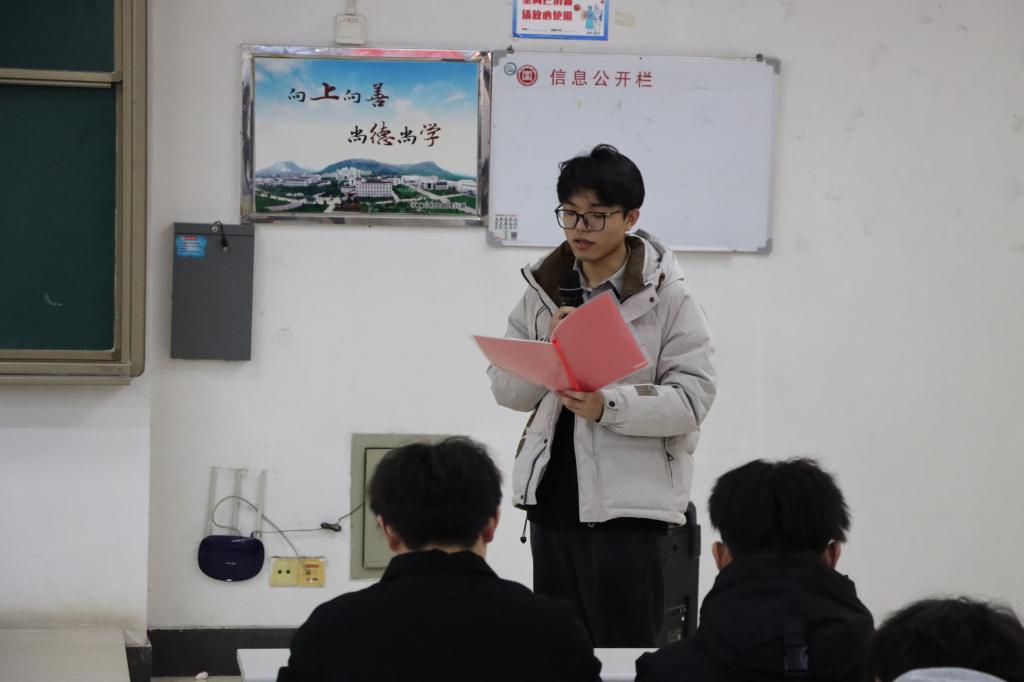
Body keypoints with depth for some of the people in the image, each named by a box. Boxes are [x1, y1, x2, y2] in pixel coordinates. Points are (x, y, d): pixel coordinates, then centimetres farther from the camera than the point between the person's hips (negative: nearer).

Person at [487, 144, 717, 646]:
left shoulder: (667, 297, -4)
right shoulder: (543, 291, 10)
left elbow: (693, 397, -12)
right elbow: (506, 389, 7)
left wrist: (608, 407, -25)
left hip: (628, 505, -5)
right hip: (552, 500, 5)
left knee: (624, 650, -5)